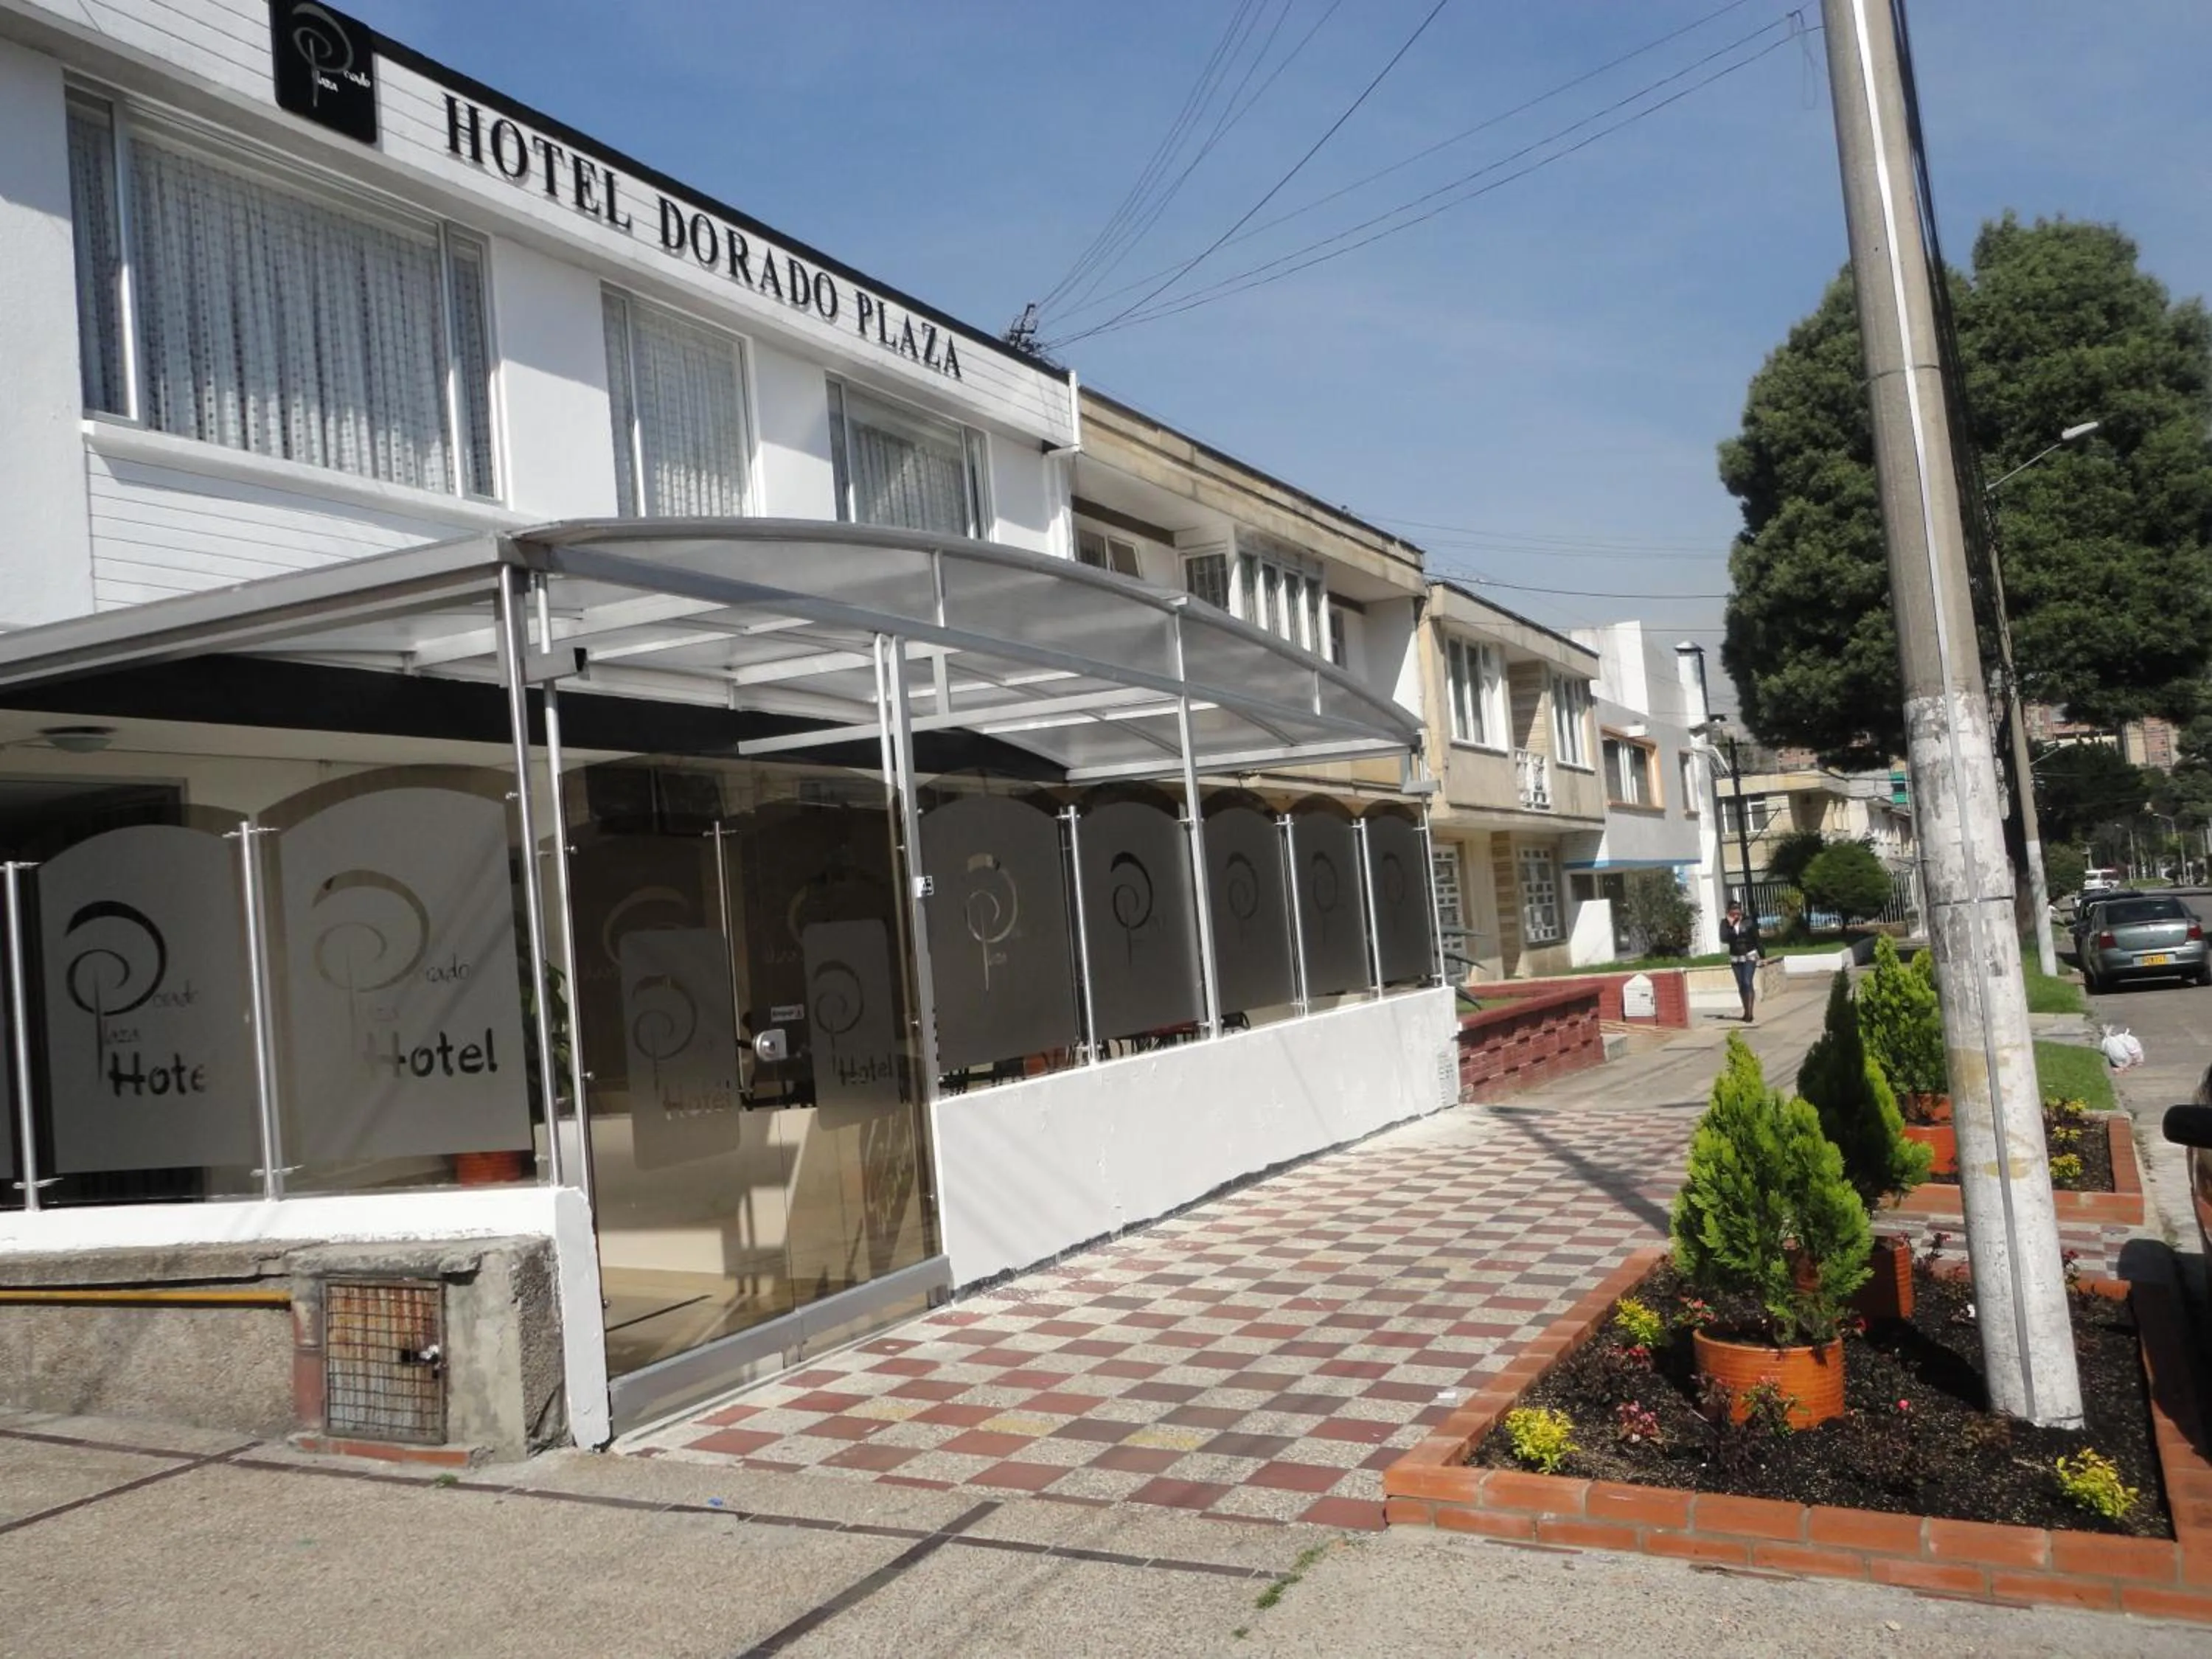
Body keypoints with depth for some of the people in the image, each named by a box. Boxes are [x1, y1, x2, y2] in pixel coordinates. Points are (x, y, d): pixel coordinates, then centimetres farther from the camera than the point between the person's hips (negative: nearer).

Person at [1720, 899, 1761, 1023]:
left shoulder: (1748, 921, -8)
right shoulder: (1725, 923, -4)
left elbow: (1757, 939, -2)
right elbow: (1723, 939, -17)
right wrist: (1730, 925, -23)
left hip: (1750, 956, -3)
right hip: (1735, 958, 3)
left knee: (1748, 983, -15)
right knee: (1741, 986, 9)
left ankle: (1749, 1013, -16)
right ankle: (1746, 1012, 21)